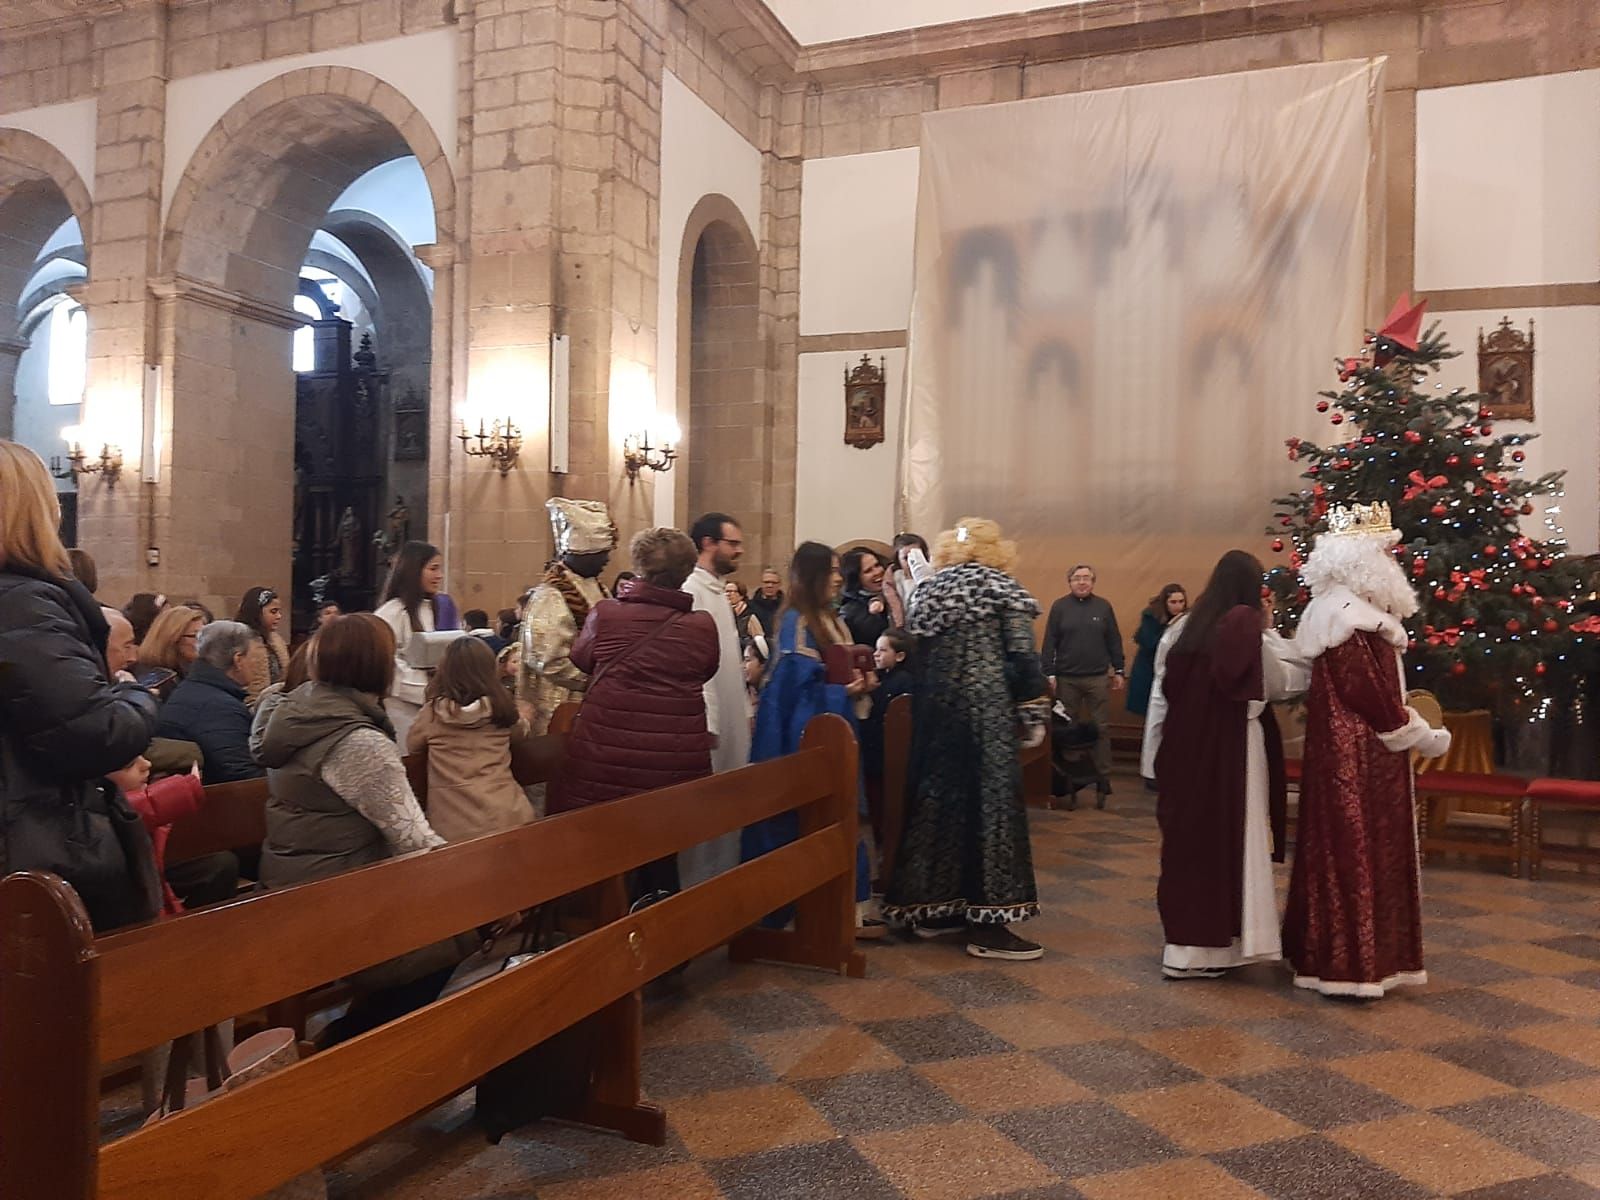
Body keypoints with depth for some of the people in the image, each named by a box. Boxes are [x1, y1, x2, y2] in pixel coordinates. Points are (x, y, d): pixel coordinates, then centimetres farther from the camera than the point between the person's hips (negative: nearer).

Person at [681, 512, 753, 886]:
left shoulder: (718, 591, 15)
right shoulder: (690, 590, -14)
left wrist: (746, 710, 16)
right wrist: (705, 724, -22)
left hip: (731, 721, 9)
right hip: (708, 723, -9)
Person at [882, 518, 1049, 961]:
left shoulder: (927, 589, 12)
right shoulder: (1002, 588, -3)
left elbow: (917, 653, 14)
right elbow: (1022, 658, -10)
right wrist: (1034, 713, -5)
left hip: (935, 708, 6)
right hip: (987, 709, -6)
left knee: (938, 799, 12)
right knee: (991, 802, -3)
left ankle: (932, 907, 19)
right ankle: (986, 923, -1)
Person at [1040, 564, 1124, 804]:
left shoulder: (1103, 606, 4)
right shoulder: (1059, 607, 0)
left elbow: (1114, 641, 7)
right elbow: (1050, 643, -1)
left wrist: (1118, 671, 5)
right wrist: (1049, 673, -6)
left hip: (1098, 678, 0)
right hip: (1067, 678, 0)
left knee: (1102, 728, 1)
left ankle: (1103, 780, 7)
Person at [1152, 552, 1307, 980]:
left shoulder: (1189, 628, 6)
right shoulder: (1248, 631, -12)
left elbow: (1166, 689, 9)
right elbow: (1292, 681, -3)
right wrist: (1271, 630, 4)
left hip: (1187, 749, 6)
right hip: (1232, 751, -6)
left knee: (1189, 836, 14)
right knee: (1230, 840, 3)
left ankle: (1185, 941, 25)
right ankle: (1213, 944, 8)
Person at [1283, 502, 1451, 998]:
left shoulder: (1349, 613, 14)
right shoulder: (1349, 620, -19)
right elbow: (1370, 694, -20)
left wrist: (1410, 726, 11)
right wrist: (1421, 735, -10)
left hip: (1353, 753, 10)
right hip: (1359, 759, -10)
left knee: (1350, 851, 15)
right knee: (1357, 852, -4)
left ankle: (1337, 954, 24)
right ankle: (1350, 964, 4)